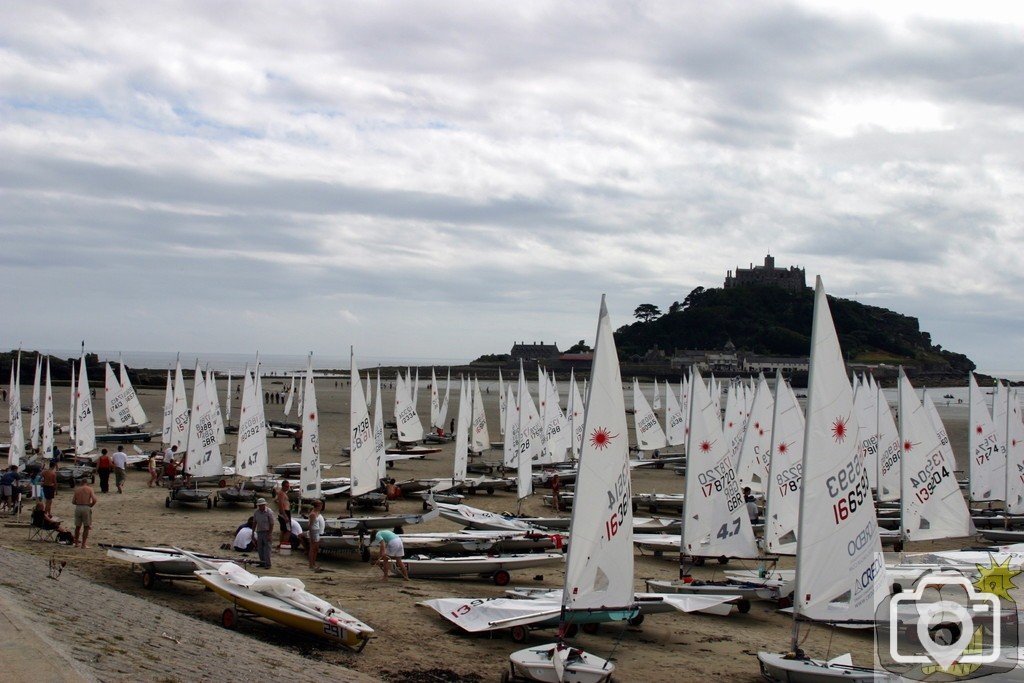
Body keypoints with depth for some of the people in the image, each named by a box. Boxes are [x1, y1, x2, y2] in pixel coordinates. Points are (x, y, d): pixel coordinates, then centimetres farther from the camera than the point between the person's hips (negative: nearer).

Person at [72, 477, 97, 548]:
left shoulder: (77, 489, 8)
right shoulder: (89, 489, 0)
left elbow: (73, 501, 5)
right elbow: (94, 500, -10)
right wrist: (91, 505, 8)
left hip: (78, 508, 3)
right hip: (86, 508, -3)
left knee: (78, 526, 16)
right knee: (86, 527, 5)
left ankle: (76, 543, 23)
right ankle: (83, 544, 2)